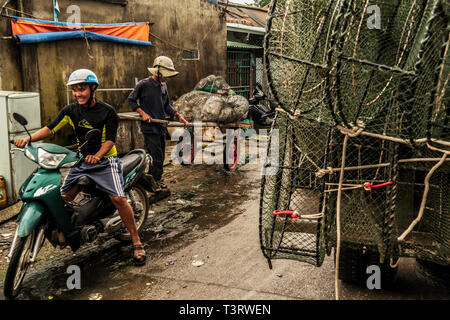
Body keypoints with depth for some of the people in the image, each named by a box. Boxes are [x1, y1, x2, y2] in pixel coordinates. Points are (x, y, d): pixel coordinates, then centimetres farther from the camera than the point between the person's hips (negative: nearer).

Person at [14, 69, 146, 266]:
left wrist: (97, 155, -33)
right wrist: (29, 138, -23)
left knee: (118, 198, -21)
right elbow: (51, 128, -5)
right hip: (81, 161, 5)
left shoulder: (107, 111, -8)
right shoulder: (71, 111, 4)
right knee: (64, 197, -1)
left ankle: (136, 242, -10)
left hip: (105, 160, -5)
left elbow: (110, 139, -14)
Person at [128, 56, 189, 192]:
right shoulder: (143, 84, -9)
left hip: (161, 127, 7)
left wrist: (178, 115, 4)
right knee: (156, 157, -6)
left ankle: (157, 180, 26)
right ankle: (154, 182, 7)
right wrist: (142, 113, -11)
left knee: (160, 156, 13)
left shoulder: (163, 85, 11)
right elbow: (131, 100, -1)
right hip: (149, 127, -7)